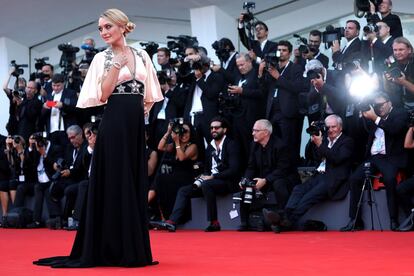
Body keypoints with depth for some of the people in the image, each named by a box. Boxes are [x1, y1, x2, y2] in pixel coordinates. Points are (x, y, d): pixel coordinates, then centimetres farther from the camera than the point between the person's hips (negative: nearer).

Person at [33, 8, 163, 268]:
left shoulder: (141, 56, 12)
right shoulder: (103, 58, 1)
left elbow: (150, 93, 17)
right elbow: (103, 95, -10)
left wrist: (144, 109, 2)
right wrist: (116, 64, -14)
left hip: (136, 124, 4)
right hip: (114, 122, -4)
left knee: (136, 183, 7)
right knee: (115, 181, -4)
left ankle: (135, 248, 14)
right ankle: (114, 249, 1)